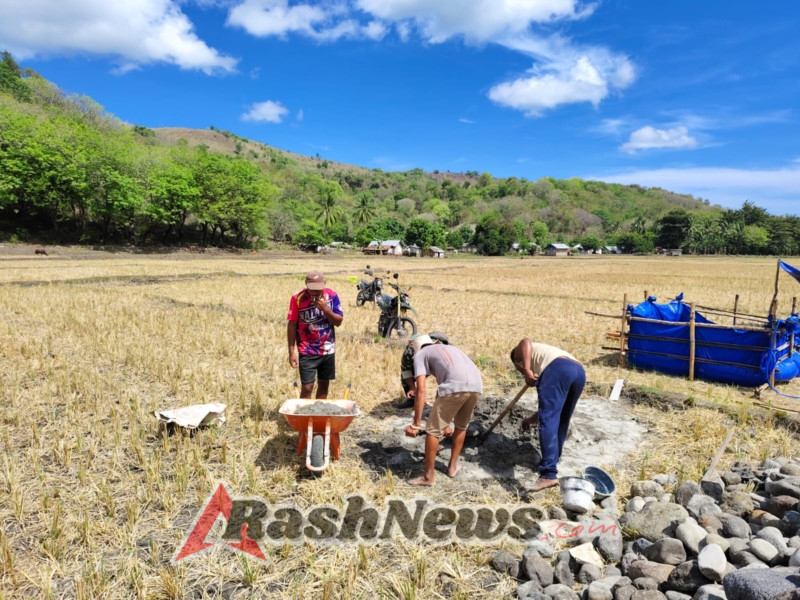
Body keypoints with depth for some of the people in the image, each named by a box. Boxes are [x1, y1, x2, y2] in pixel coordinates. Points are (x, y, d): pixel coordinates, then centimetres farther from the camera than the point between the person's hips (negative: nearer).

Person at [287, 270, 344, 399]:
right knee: (307, 387, -5)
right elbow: (292, 325, -8)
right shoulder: (298, 298, -13)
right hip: (307, 352, -3)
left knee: (323, 384, 15)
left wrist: (325, 308, -21)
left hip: (328, 350, 3)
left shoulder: (331, 295, -7)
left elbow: (339, 322, -4)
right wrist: (292, 352, -9)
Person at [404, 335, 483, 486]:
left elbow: (421, 390, 6)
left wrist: (416, 424, 6)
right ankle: (453, 466, 39)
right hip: (477, 385, 7)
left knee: (433, 429, 9)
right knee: (461, 426, 28)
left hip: (455, 387, -6)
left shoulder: (420, 354, 19)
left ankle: (428, 476, 18)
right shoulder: (450, 348, 39)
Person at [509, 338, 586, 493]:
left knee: (548, 421, -12)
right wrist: (533, 418, 54)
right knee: (561, 422, 20)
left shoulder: (519, 353, 29)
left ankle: (548, 474, -22)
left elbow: (525, 341, -1)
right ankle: (551, 465, 31)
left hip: (558, 369, -8)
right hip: (579, 371, 8)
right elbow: (554, 406, 43)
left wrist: (527, 371, -8)